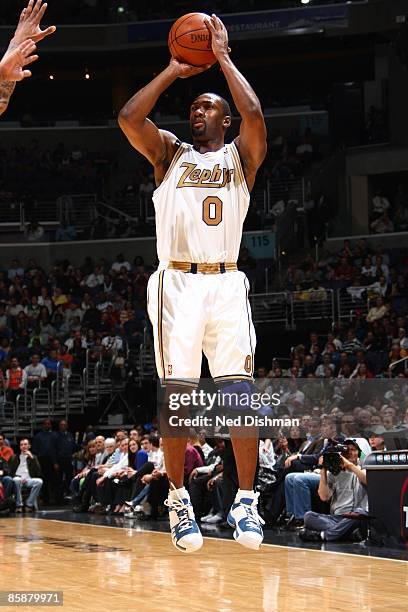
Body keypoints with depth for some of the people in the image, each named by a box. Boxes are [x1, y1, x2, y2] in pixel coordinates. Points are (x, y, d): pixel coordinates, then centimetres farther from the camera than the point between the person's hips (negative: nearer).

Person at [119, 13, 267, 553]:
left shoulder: (240, 156, 12)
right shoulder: (169, 153, 15)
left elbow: (254, 115, -11)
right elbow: (128, 117, -4)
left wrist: (222, 56, -1)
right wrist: (174, 70, 4)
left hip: (226, 285, -1)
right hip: (177, 285, 1)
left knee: (239, 391, -10)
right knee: (177, 395, -4)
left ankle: (246, 500, -4)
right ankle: (178, 498, 7)